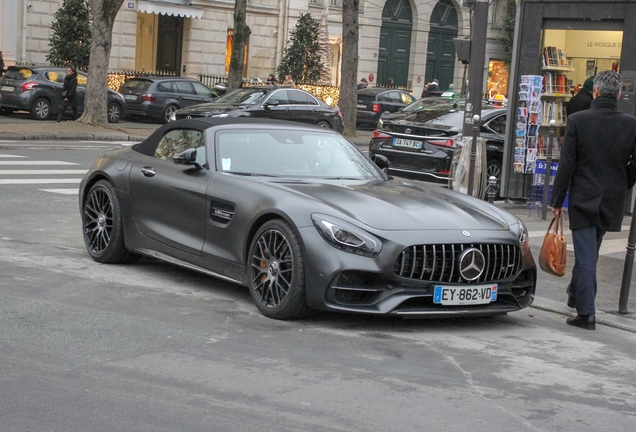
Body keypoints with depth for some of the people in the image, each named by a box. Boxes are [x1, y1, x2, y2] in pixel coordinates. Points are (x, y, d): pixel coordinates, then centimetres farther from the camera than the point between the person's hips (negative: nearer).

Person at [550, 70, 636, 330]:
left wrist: (557, 201, -1)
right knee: (590, 252, 20)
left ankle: (586, 312, -4)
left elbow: (566, 165, -8)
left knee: (585, 255, -1)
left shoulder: (578, 121, -10)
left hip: (583, 199, -3)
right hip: (613, 201, 3)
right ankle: (576, 295, 38)